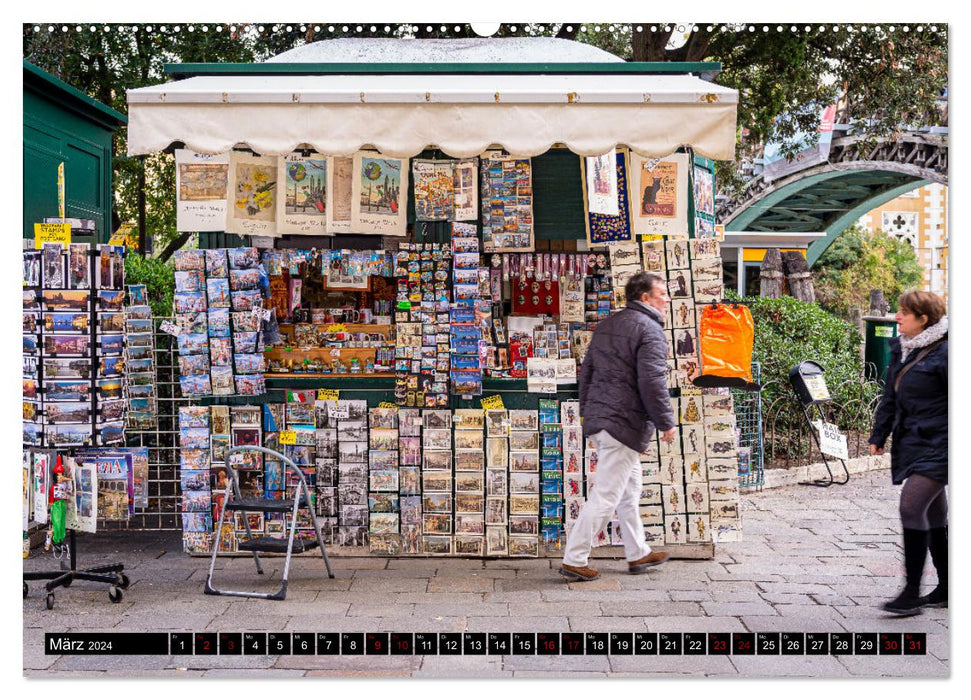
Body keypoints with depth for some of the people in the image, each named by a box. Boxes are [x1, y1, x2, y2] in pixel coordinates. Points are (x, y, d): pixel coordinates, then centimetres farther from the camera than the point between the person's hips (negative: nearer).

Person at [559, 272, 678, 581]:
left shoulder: (607, 325, 16)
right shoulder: (649, 329, -11)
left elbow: (586, 371, 19)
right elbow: (652, 382, -18)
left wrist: (588, 413, 24)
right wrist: (666, 422, -9)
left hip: (598, 418, 10)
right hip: (625, 422, -10)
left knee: (629, 490, 20)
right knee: (605, 495, -5)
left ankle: (638, 554, 29)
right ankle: (573, 560, -3)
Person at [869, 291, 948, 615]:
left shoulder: (943, 353, -15)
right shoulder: (900, 349, 10)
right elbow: (891, 397, 19)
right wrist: (879, 435, 20)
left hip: (937, 445, -8)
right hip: (911, 443, 8)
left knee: (911, 506, -16)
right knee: (934, 515, 14)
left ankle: (912, 593, -9)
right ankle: (946, 589, 24)